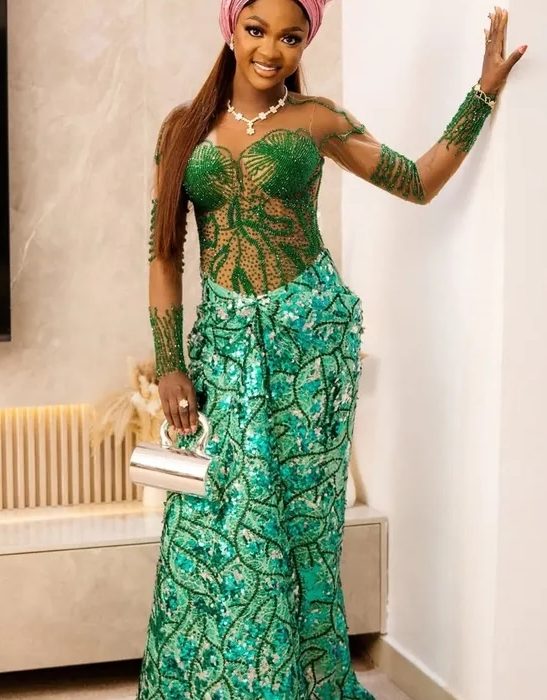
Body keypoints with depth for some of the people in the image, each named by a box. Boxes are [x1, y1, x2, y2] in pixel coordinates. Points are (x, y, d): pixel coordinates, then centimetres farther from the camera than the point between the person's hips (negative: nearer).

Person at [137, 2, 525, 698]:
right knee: (212, 518, 0)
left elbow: (420, 182, 9)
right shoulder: (184, 126, 7)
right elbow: (164, 253, 4)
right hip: (225, 335, 1)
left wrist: (484, 90, 3)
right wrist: (170, 365, -3)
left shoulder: (316, 118, 4)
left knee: (299, 508, 5)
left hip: (310, 328, -1)